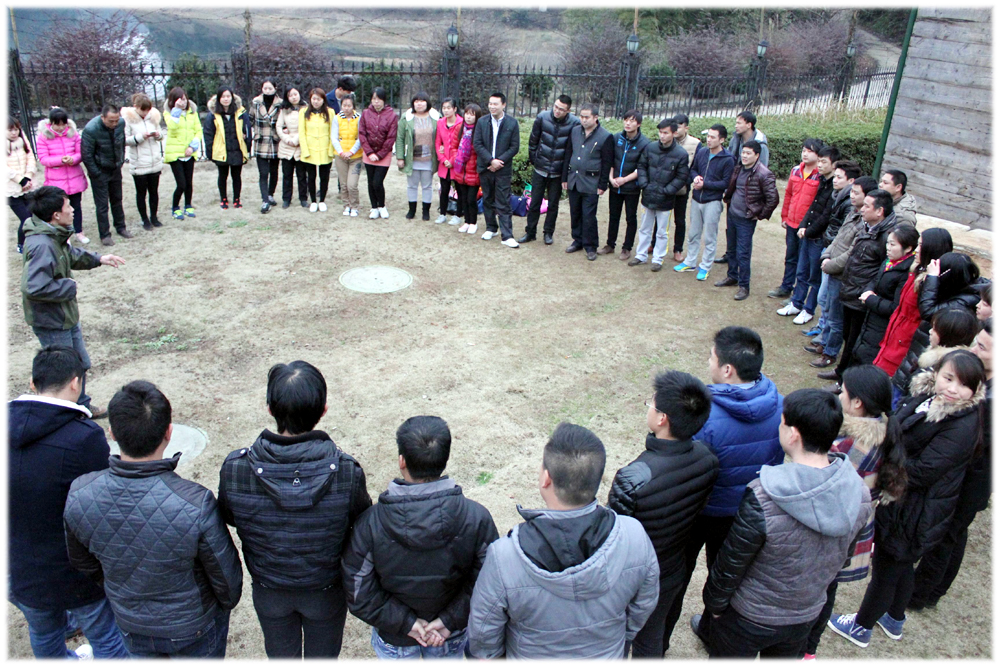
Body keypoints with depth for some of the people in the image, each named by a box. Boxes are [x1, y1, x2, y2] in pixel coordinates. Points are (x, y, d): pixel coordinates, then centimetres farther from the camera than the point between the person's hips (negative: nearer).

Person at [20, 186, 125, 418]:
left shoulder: (55, 236, 2)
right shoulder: (41, 245, -30)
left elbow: (71, 255, 24)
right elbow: (33, 287, -36)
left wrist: (98, 259, 14)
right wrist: (69, 286, -23)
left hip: (66, 315, 10)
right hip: (51, 322, -10)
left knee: (81, 363, 22)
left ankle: (81, 406, 41)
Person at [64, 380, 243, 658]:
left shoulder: (79, 495, -25)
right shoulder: (195, 504, -38)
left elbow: (84, 562, -4)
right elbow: (225, 573, -21)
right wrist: (228, 601, 3)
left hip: (131, 623, 4)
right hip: (194, 624, -3)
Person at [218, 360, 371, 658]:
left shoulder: (234, 469, -30)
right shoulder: (347, 472, -33)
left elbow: (228, 517, -9)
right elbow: (362, 519, -13)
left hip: (269, 591, 1)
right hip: (327, 593, -1)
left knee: (281, 656, 31)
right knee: (323, 656, 28)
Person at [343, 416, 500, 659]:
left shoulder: (370, 525, -28)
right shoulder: (477, 518, -27)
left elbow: (360, 595, -19)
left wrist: (405, 622, -13)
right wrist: (450, 620, -11)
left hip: (393, 637, -1)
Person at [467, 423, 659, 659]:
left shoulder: (504, 558, -36)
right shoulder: (635, 537, -28)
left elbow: (483, 639, -18)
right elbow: (643, 607, -8)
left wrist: (489, 656, 4)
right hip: (609, 657, 2)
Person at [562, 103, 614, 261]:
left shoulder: (605, 137, -9)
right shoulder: (575, 131, 6)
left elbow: (607, 163, -7)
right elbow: (568, 155, 12)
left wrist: (602, 185, -8)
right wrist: (565, 178, 10)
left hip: (590, 183, -5)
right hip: (574, 180, 5)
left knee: (589, 217, -2)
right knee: (575, 214, 13)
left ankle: (590, 246, 11)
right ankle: (578, 241, 28)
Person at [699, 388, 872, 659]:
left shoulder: (762, 499, -35)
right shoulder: (860, 493, -16)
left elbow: (730, 564, -22)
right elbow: (844, 554, 1)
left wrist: (714, 605, -4)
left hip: (749, 618, -5)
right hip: (807, 616, 5)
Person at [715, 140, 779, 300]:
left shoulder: (763, 175, -17)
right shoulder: (739, 170, 5)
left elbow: (773, 199, -16)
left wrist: (761, 215, -11)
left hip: (746, 219, -7)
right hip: (731, 215, 7)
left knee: (743, 254, -3)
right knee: (731, 250, 18)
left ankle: (744, 286, 8)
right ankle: (732, 276, 35)